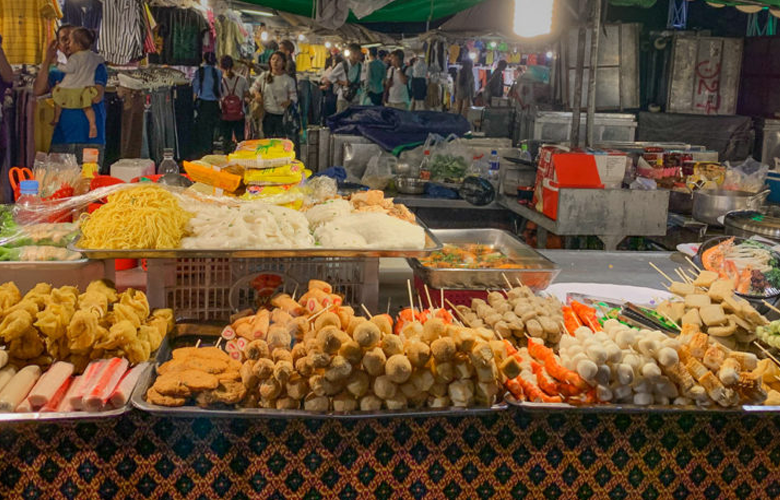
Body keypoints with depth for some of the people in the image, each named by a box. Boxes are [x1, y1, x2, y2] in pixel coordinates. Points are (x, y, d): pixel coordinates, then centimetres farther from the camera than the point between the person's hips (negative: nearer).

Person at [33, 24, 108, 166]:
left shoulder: (95, 67, 5)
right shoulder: (56, 71, 16)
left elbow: (96, 97, -10)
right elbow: (37, 91, 0)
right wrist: (47, 61, -4)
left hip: (90, 140, -3)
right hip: (61, 140, 3)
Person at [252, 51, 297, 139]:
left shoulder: (289, 80, -2)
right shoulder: (264, 76, 3)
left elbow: (294, 96, -2)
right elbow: (254, 87, 10)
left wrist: (289, 102, -25)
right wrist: (256, 92, -13)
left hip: (282, 115, -2)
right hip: (267, 114, 2)